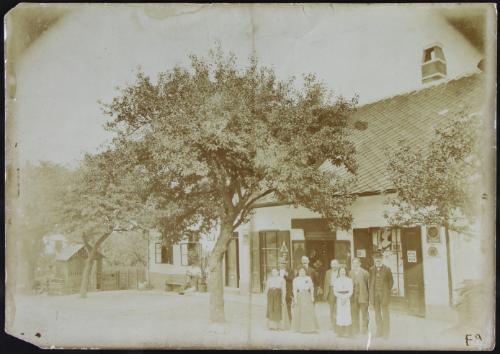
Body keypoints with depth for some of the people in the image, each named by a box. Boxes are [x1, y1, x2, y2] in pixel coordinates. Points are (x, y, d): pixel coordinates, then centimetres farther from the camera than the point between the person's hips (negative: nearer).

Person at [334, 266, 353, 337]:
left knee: (347, 313, -6)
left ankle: (346, 332, -2)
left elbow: (351, 291, 2)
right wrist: (341, 296, -10)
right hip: (339, 299, 0)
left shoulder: (349, 280, 6)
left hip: (347, 298, 0)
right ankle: (340, 332, -1)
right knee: (340, 314, -5)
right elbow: (335, 291, 4)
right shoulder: (336, 280, 7)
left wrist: (346, 297, -12)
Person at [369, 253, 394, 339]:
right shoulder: (371, 269, 7)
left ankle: (386, 332, 6)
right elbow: (370, 281, 11)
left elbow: (391, 281, 5)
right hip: (374, 294, 3)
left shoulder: (387, 269, -1)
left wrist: (387, 291, 1)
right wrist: (370, 292, 5)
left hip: (384, 294, -3)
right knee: (377, 313, 8)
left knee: (385, 313, -1)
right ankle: (379, 331, 15)